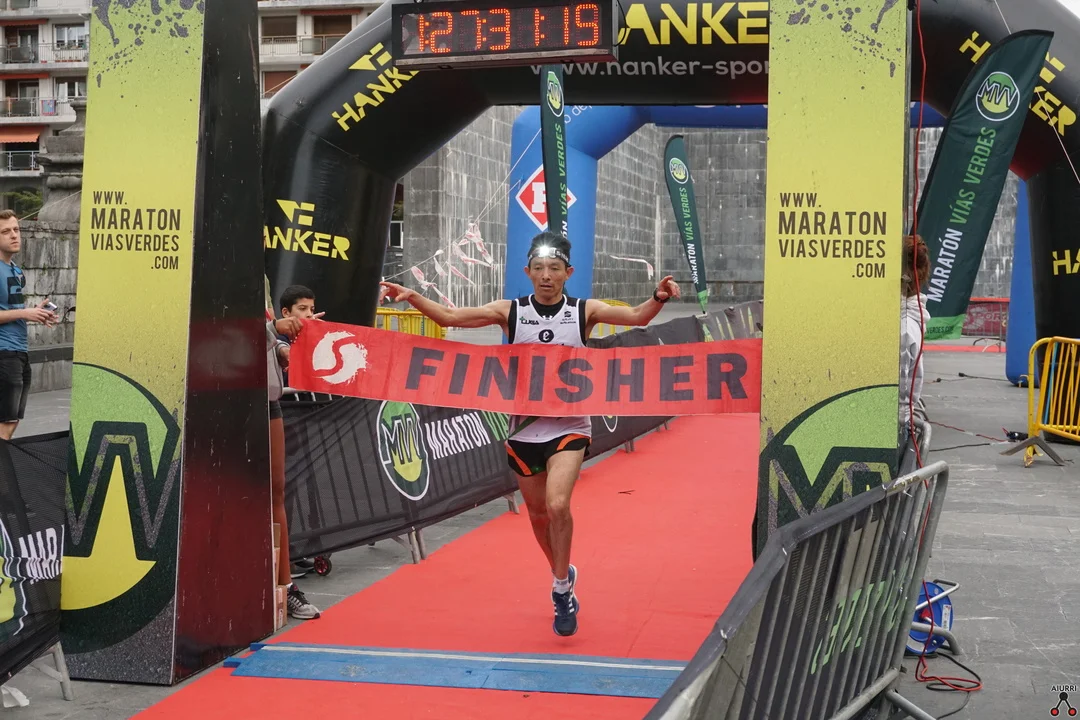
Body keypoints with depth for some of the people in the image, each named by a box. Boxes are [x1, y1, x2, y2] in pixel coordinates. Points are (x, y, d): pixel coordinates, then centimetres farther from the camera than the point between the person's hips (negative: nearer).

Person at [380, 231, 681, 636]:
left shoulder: (584, 311, -3)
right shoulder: (510, 312, -1)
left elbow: (635, 317, -15)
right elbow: (450, 317, -8)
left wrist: (657, 298, -35)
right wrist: (413, 298, -23)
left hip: (569, 427, -2)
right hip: (524, 430, 3)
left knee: (557, 505, -22)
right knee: (538, 514, 15)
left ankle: (561, 589, -1)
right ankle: (563, 575, 43)